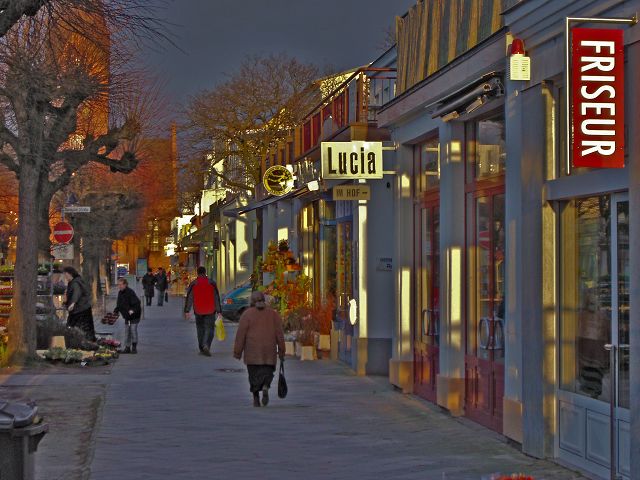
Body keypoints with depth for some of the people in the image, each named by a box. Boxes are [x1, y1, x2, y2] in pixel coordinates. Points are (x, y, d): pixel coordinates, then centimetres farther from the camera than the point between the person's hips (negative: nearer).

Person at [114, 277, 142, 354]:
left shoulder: (130, 293, -21)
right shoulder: (120, 293, 5)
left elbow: (137, 303, -26)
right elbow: (119, 305, 17)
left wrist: (133, 310, -40)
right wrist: (115, 311, 4)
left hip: (134, 315, -8)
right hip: (127, 316, 8)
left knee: (133, 329, -11)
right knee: (127, 331, 7)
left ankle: (134, 347, -2)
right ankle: (127, 347, 13)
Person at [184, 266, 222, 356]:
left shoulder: (193, 284, -2)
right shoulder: (212, 283, -3)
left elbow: (189, 298, -3)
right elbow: (217, 298, -3)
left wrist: (187, 311, 0)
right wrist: (219, 311, 0)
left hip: (198, 311, 1)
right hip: (210, 311, -1)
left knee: (200, 328, 15)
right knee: (209, 328, 2)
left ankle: (202, 348, 19)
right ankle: (206, 345, -21)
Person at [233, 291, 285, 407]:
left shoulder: (247, 314, -5)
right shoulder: (273, 313, 2)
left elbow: (241, 334, -7)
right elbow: (279, 333, 0)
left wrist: (237, 351, -1)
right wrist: (281, 350, 4)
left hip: (252, 350, -1)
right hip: (269, 350, 1)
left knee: (254, 374, 10)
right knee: (267, 372, 11)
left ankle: (256, 399, 6)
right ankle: (265, 388, -16)